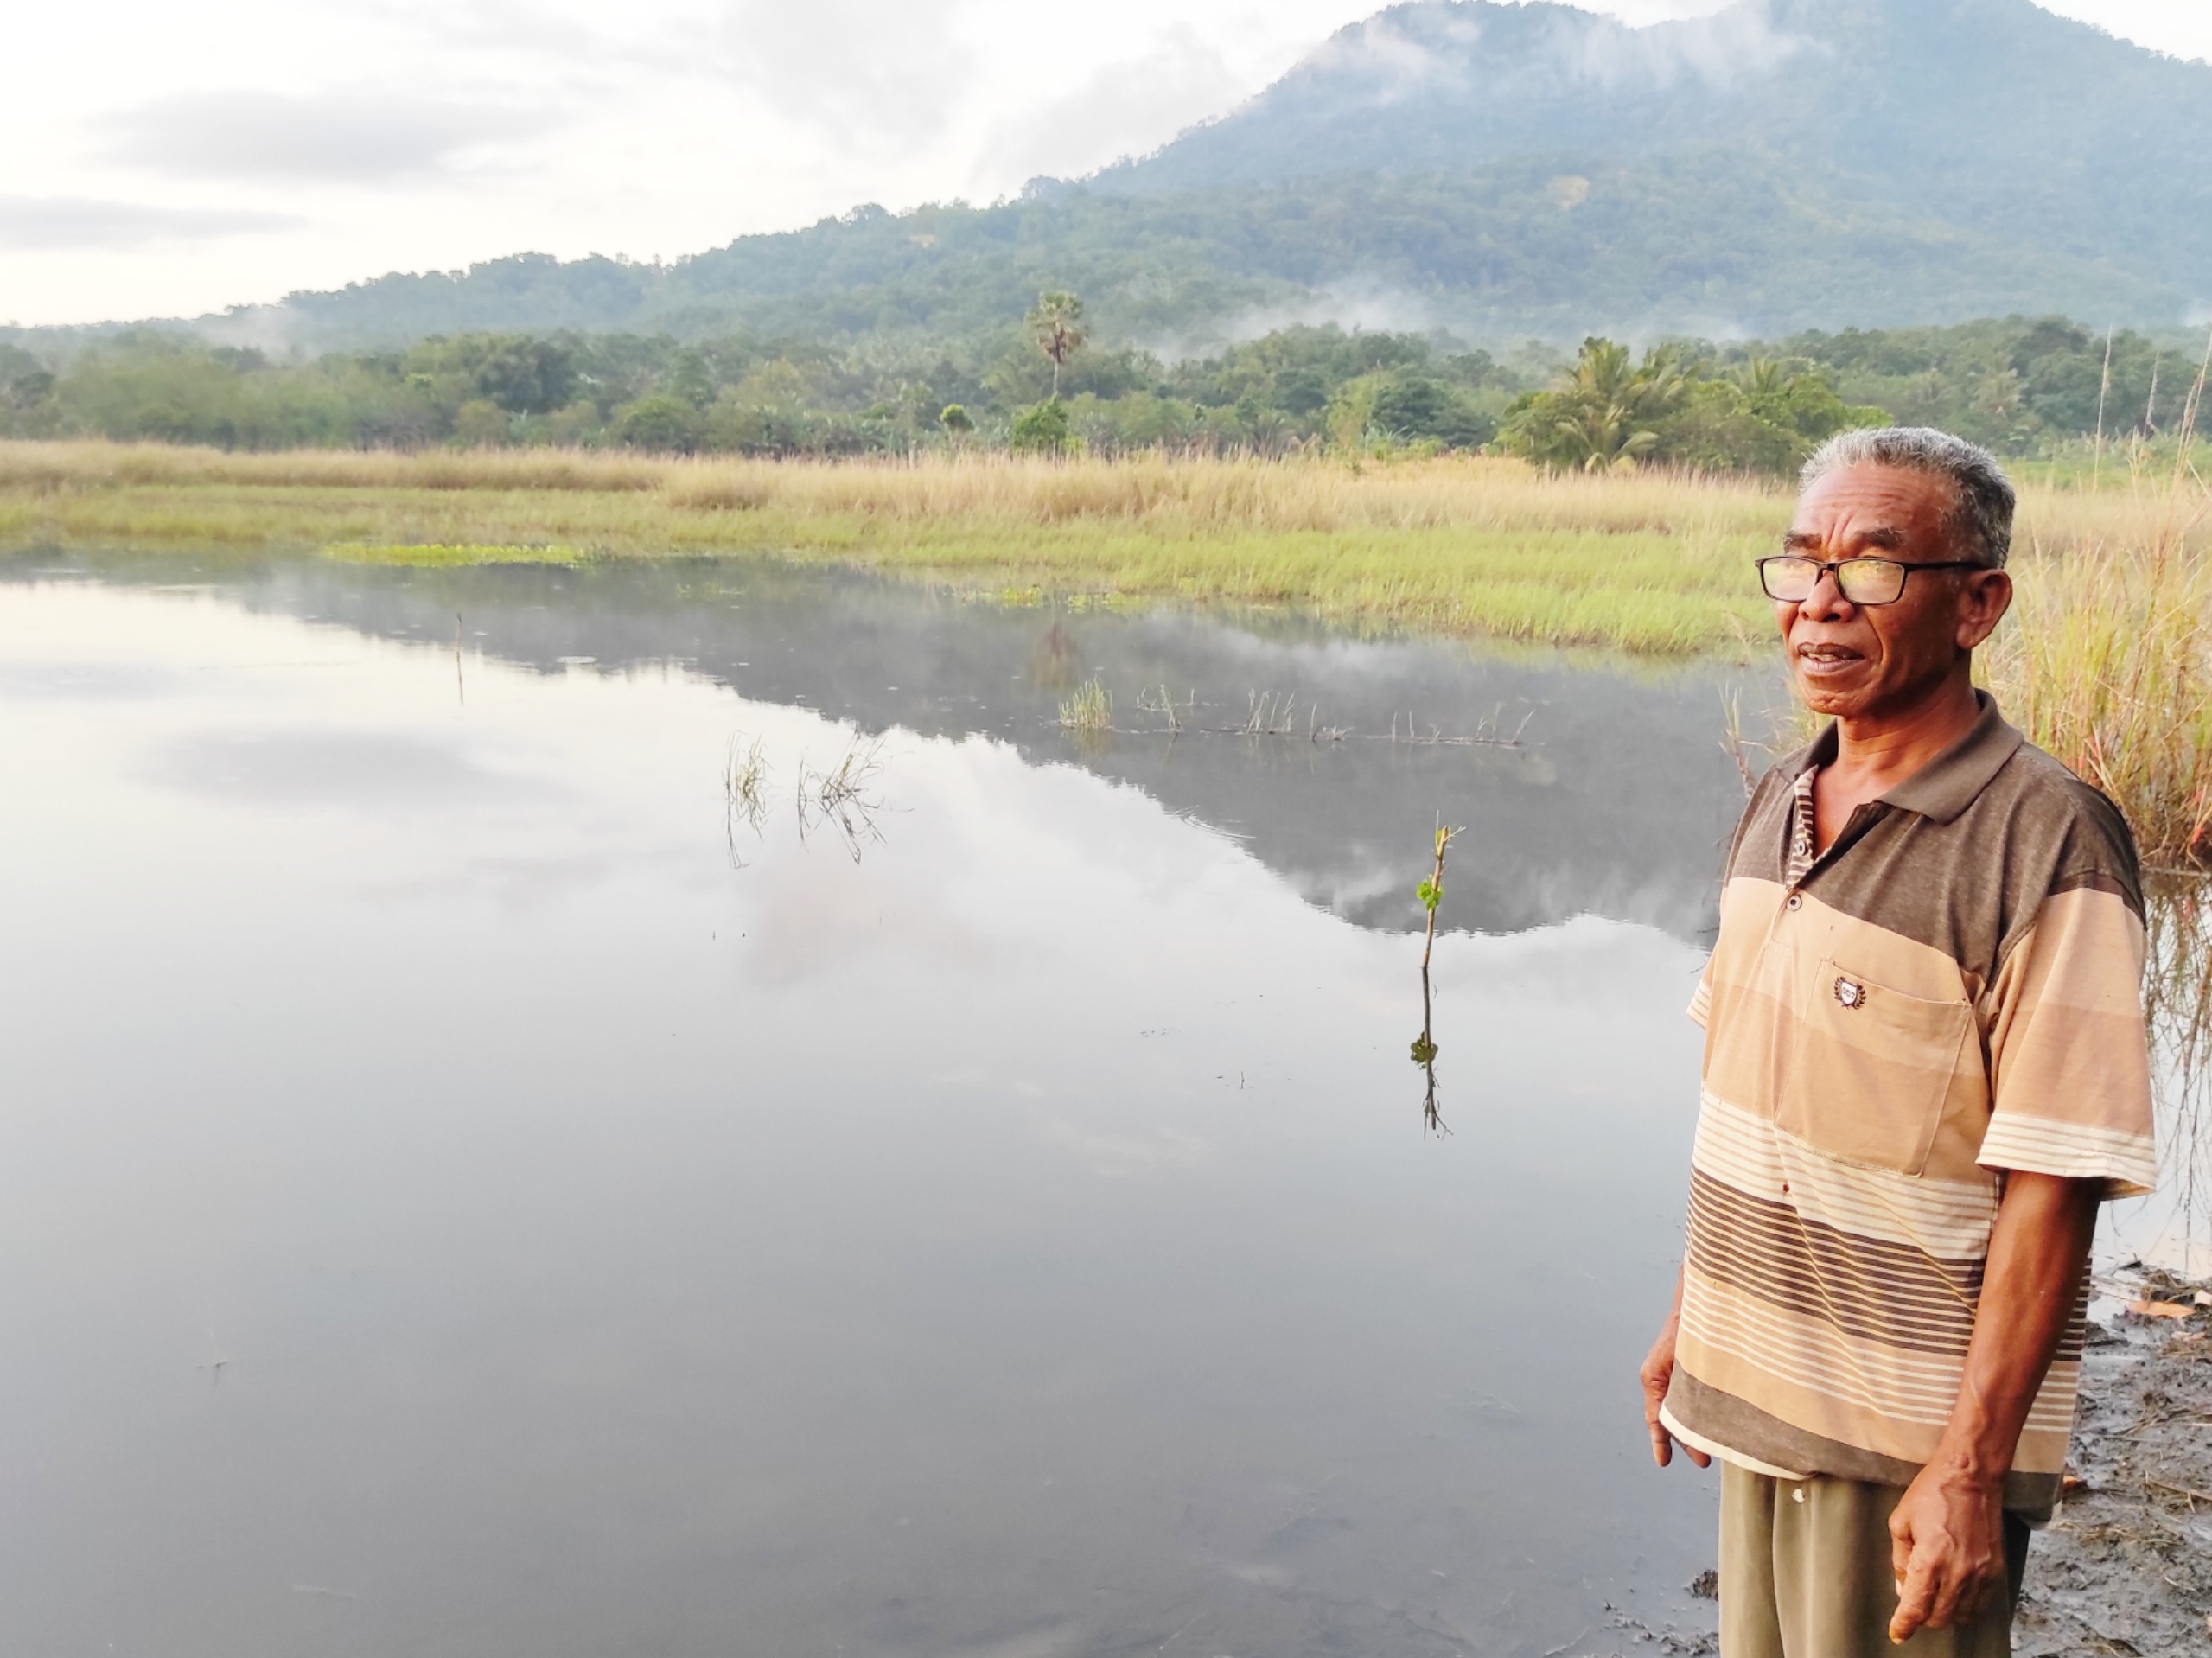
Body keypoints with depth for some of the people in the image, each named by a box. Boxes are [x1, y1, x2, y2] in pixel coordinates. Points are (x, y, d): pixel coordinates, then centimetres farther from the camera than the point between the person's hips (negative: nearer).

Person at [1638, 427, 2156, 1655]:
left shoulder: (2047, 848, -18)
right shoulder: (1781, 801, 5)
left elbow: (2051, 1188, -19)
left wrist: (1973, 1470, -19)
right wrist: (1692, 1314, 15)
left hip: (1914, 1434, -7)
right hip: (1762, 1390, 7)